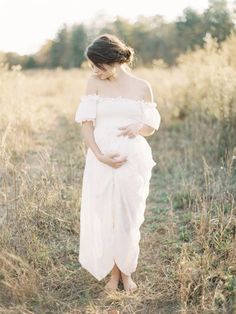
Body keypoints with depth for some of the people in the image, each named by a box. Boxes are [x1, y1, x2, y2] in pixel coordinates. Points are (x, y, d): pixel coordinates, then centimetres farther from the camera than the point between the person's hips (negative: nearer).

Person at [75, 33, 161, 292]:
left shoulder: (142, 87, 1)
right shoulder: (94, 83, 0)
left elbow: (152, 127, 8)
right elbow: (85, 122, -5)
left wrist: (138, 128, -16)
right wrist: (100, 155, -17)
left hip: (134, 160, 0)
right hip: (101, 160, 0)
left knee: (129, 217, 7)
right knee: (103, 217, 7)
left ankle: (126, 272, 28)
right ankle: (113, 273, 27)